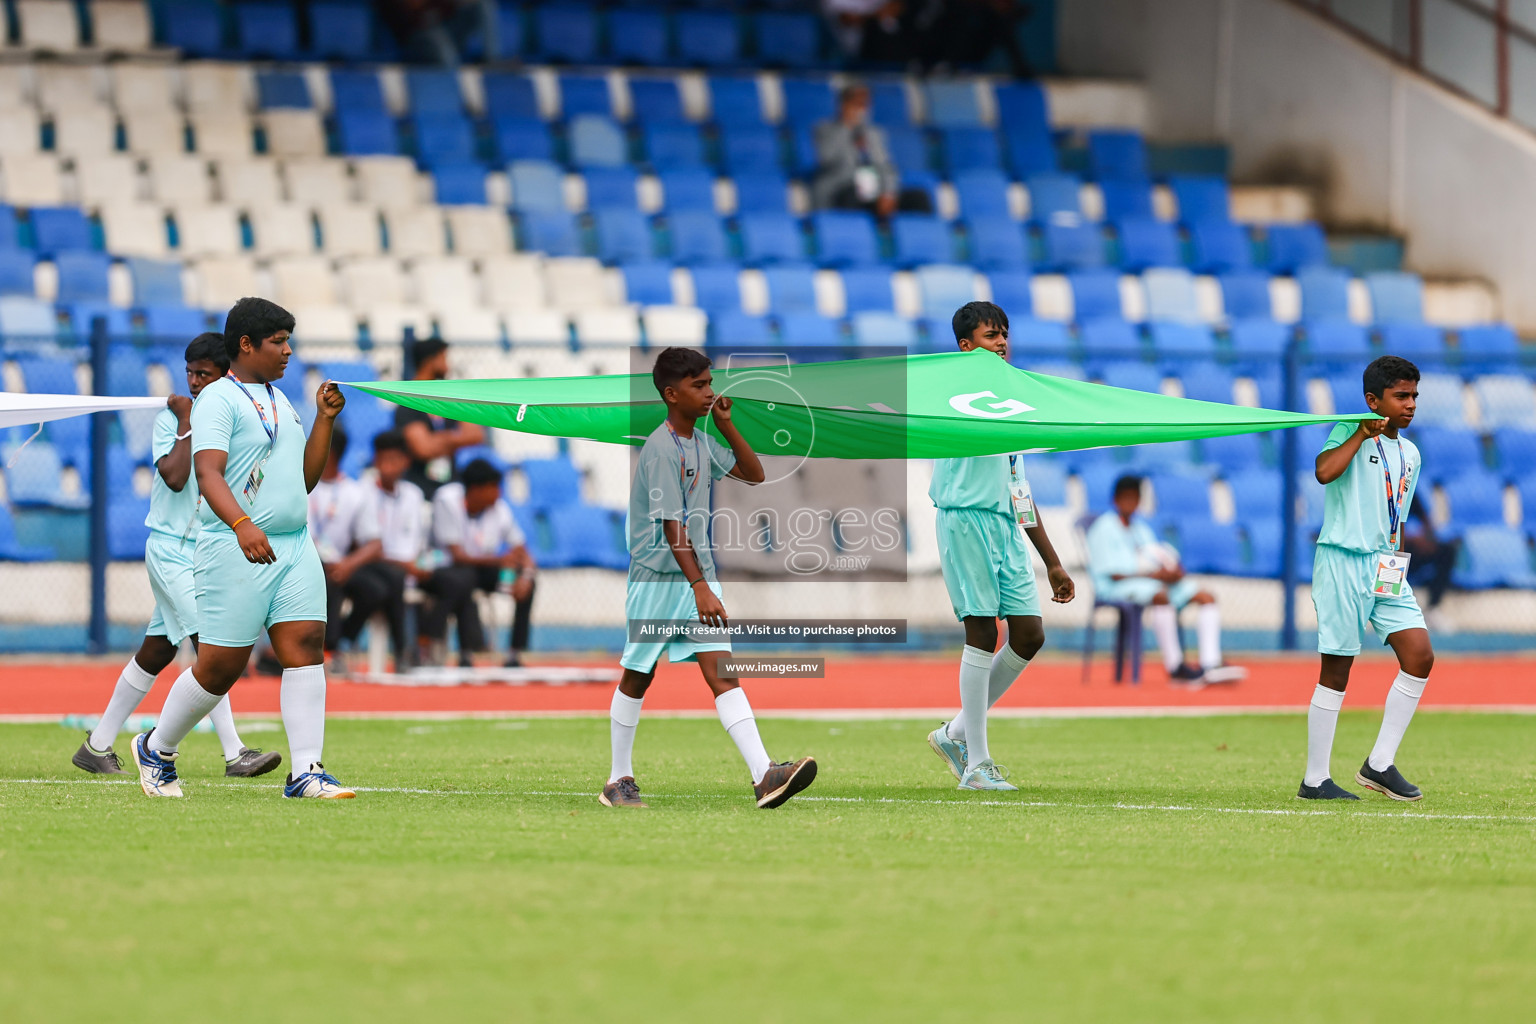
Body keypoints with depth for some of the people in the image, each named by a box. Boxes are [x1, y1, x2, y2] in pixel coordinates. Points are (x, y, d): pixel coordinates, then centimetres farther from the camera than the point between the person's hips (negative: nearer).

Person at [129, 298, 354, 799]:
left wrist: (324, 420, 13)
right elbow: (208, 472, -21)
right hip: (235, 552, -7)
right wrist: (242, 525, -37)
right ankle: (156, 749, 19)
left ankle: (306, 771, -9)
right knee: (220, 666, -3)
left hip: (295, 546, 7)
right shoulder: (219, 399, -7)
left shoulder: (279, 401, 20)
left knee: (306, 646, -7)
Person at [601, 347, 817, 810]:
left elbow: (753, 474, 18)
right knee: (637, 678, 8)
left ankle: (764, 776, -20)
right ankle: (619, 780, 22)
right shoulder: (661, 450, -17)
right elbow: (672, 527, -22)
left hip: (698, 577, 6)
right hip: (657, 579, -6)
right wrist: (700, 589, -29)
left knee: (722, 671, -6)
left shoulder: (702, 441, 9)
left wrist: (726, 425, 5)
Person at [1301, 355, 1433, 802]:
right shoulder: (1351, 431, -6)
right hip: (1343, 561, -7)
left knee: (1420, 656, -5)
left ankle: (1380, 764, 3)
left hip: (1385, 569, 7)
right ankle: (1315, 779, 5)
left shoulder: (1410, 454, 15)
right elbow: (1324, 471, -26)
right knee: (1336, 670, -3)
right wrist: (1363, 434, -20)